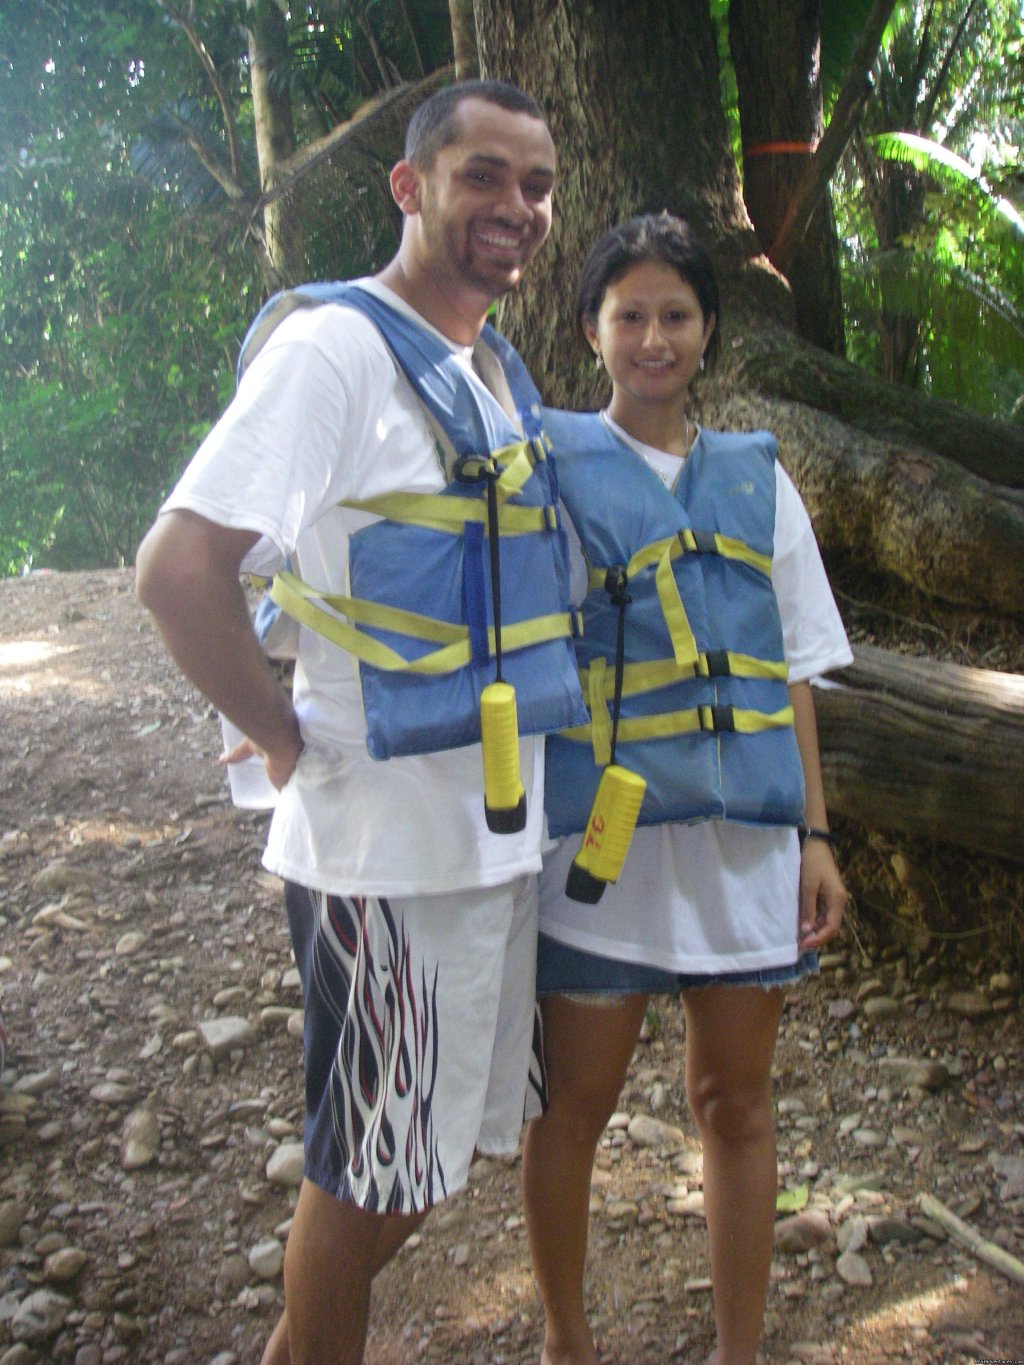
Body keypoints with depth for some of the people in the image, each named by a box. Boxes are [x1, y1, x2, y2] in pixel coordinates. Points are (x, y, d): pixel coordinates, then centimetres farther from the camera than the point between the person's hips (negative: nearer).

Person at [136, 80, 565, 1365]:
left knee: (424, 1155, 20)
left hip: (498, 825, 9)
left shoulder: (496, 368, 11)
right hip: (387, 840, -8)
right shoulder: (334, 346, -15)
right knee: (369, 1170, 8)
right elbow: (177, 566, -24)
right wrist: (288, 739, -16)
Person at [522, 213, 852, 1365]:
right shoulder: (549, 465, 0)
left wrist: (816, 834, 7)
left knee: (735, 1099, 12)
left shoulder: (758, 480, 10)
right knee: (575, 1102, 11)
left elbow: (792, 672, 11)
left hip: (745, 835, 3)